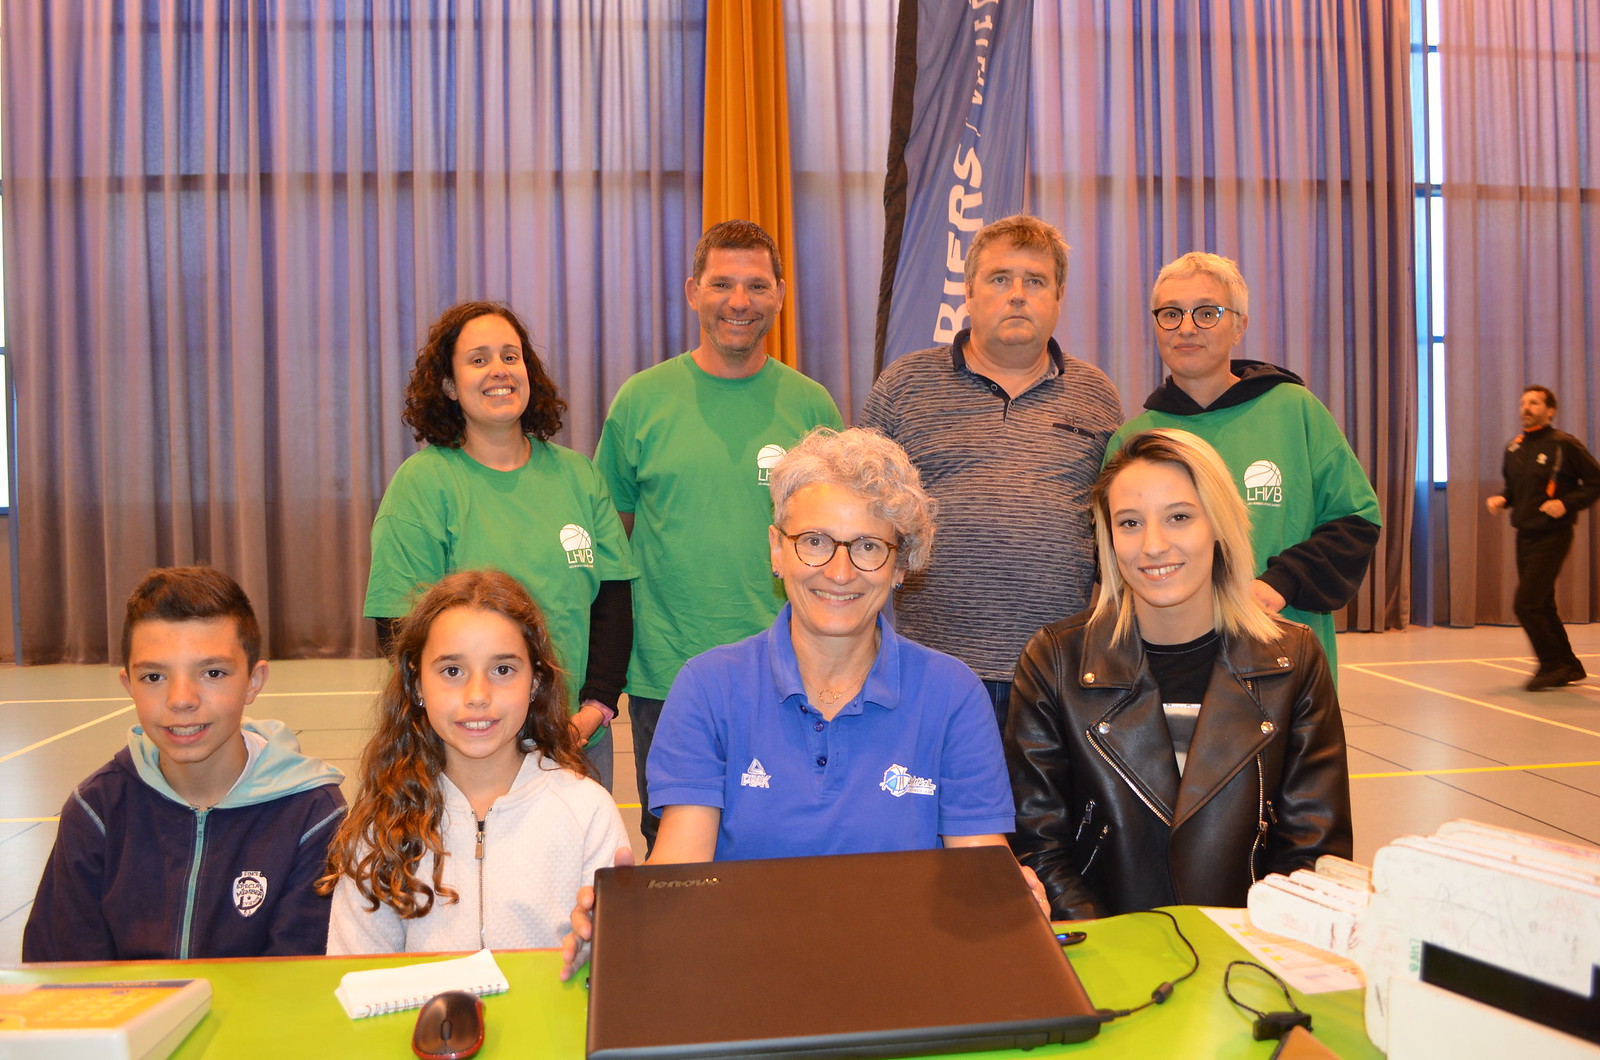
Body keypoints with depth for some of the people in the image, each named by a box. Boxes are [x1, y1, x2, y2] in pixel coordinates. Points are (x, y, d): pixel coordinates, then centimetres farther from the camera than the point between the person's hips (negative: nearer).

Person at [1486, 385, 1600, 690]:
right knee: (1542, 607, 14)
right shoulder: (1514, 448, 9)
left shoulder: (1564, 445, -11)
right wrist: (1502, 498, 3)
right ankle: (1568, 666, 27)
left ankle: (1552, 665, 3)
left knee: (1526, 604, -12)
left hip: (1552, 537, -7)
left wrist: (1567, 503, -20)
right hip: (1525, 537, 7)